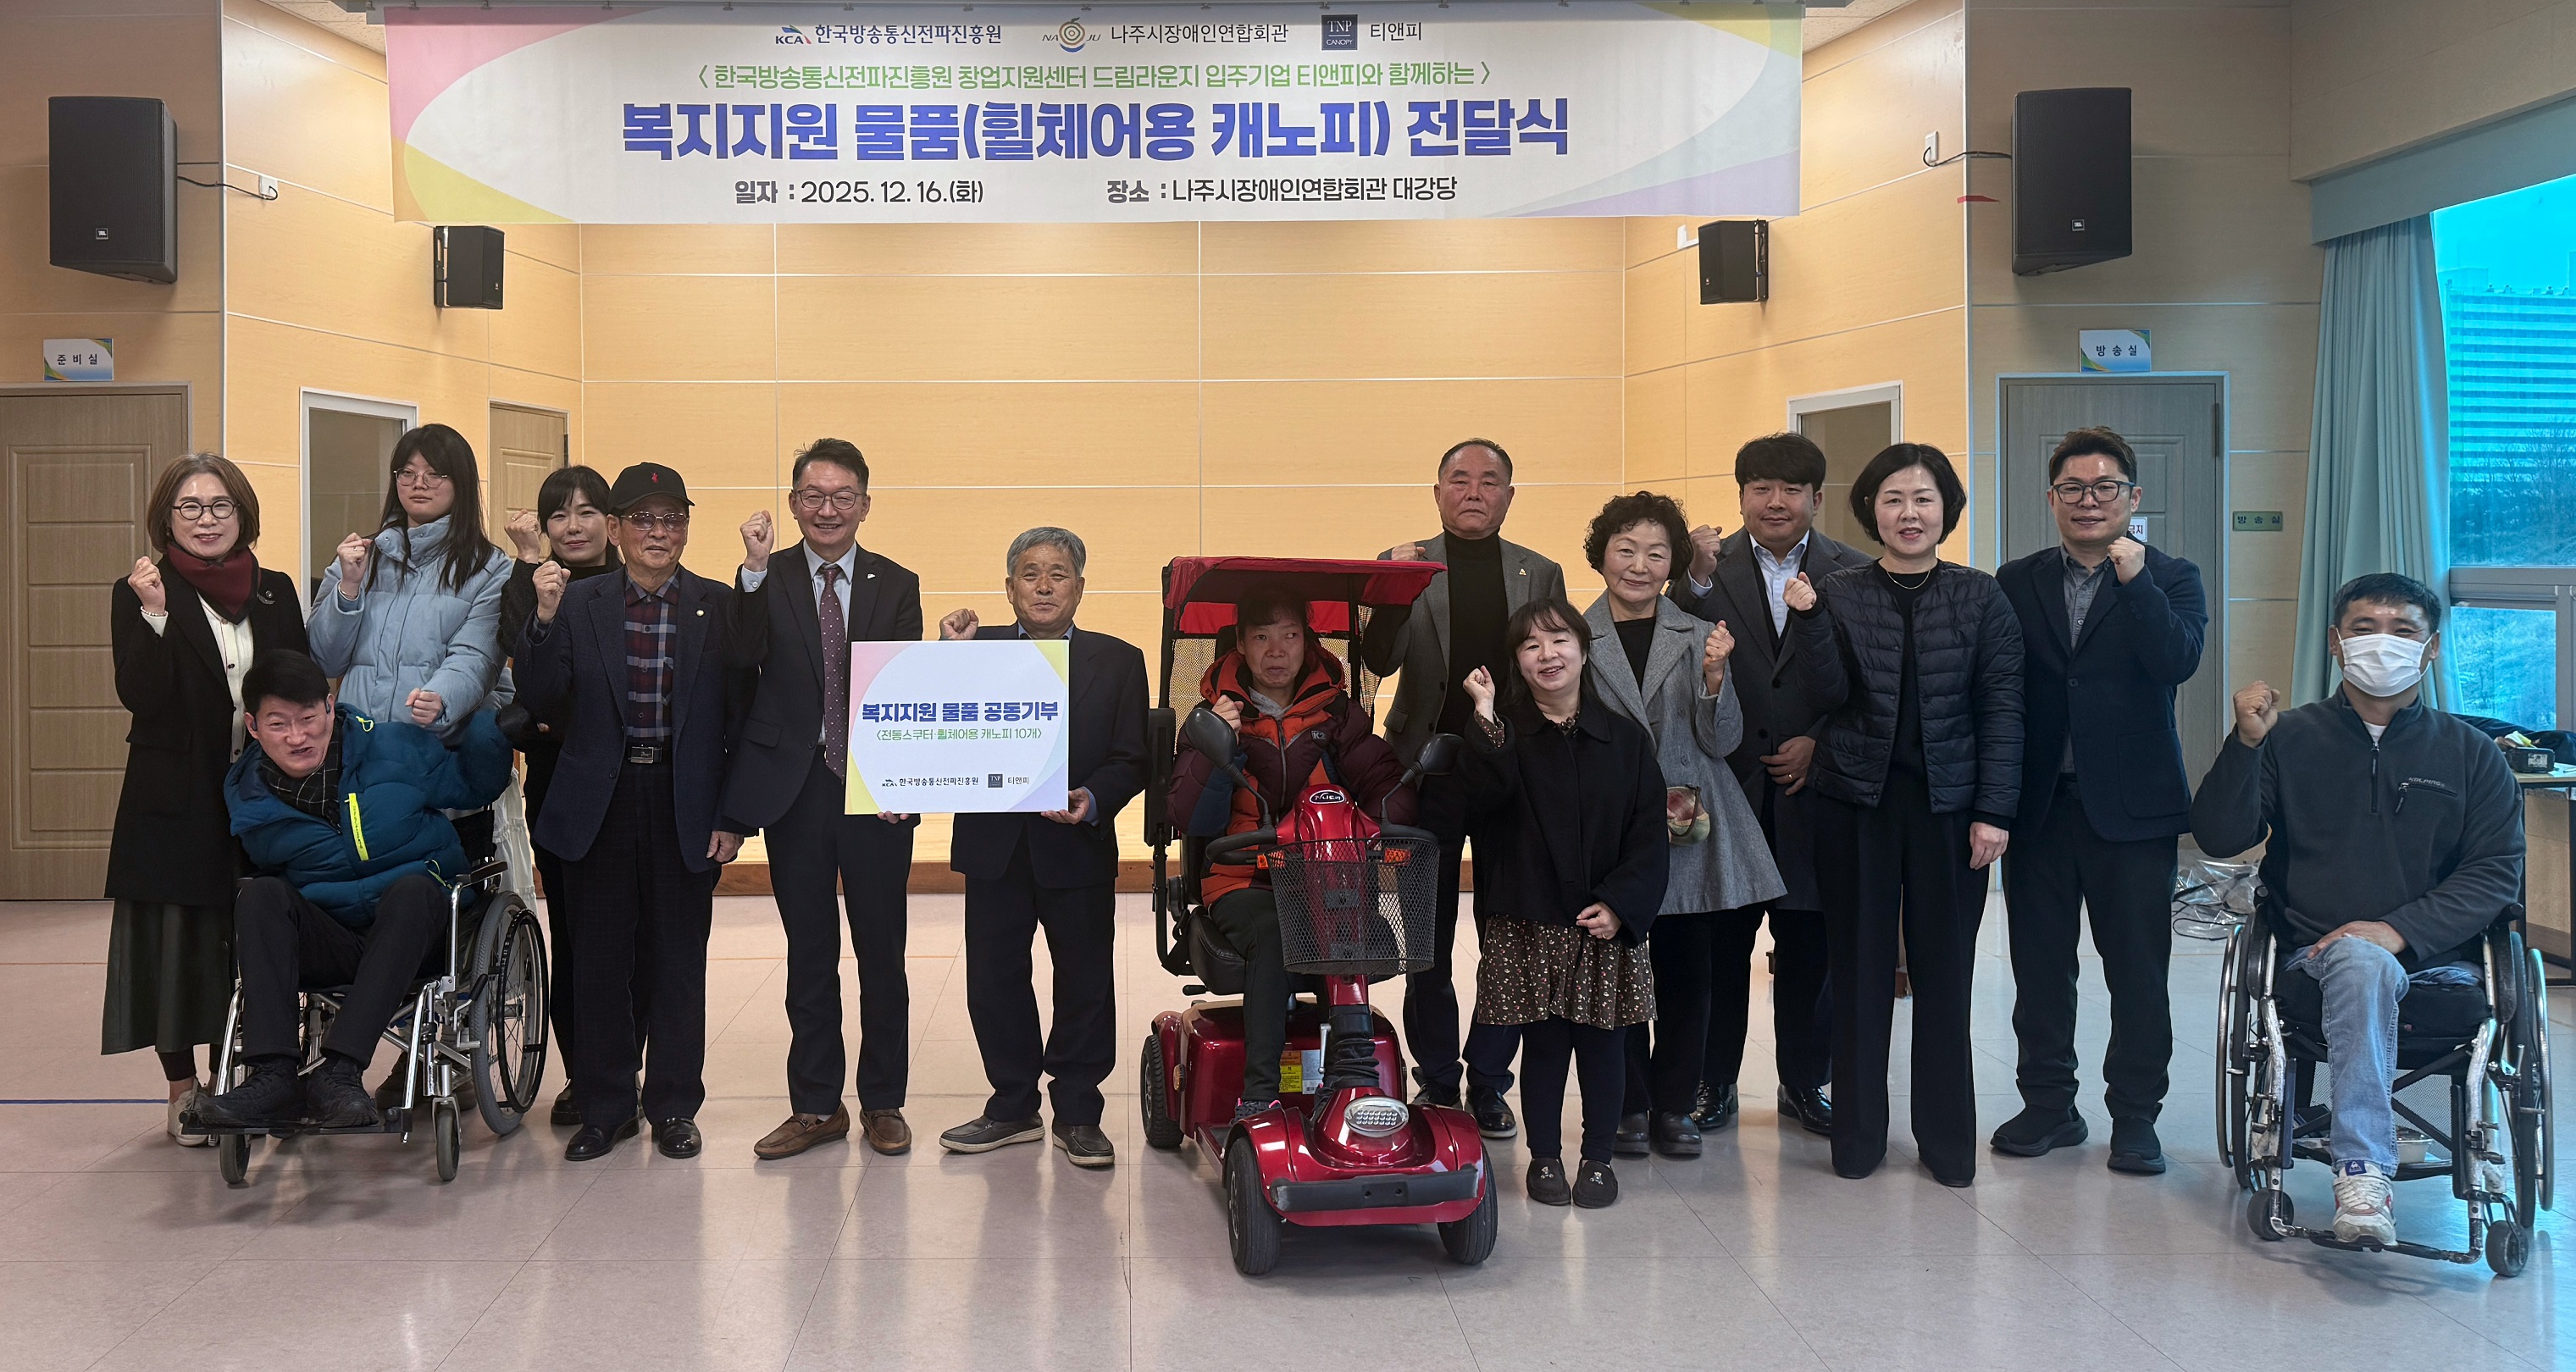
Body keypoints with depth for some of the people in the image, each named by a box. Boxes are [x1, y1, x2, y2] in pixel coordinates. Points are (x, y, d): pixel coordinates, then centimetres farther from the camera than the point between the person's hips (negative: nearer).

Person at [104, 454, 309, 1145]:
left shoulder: (275, 591, 8)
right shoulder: (137, 595, -2)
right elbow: (139, 695, -12)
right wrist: (154, 614, -23)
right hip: (174, 802, -3)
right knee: (176, 940, 3)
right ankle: (183, 1090, 15)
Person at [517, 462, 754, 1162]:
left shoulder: (720, 607, 1)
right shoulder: (578, 604, 3)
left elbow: (742, 712, -1)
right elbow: (542, 703, -3)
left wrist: (735, 814, -6)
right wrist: (544, 619, -17)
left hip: (687, 805, -1)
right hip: (601, 804, 1)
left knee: (678, 960, 7)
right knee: (600, 959, 8)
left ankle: (674, 1107, 20)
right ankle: (604, 1107, 20)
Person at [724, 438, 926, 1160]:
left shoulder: (897, 586, 4)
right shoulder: (767, 581, 2)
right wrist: (754, 571, -24)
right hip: (795, 790, 0)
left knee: (882, 953, 8)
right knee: (809, 956, 10)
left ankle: (882, 1102, 22)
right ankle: (815, 1105, 21)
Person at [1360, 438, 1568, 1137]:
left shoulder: (1541, 574, 9)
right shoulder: (1407, 565, 4)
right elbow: (1379, 660, -7)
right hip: (1429, 767, -1)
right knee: (1428, 940, 7)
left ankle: (1489, 1083, 18)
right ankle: (1436, 1083, 20)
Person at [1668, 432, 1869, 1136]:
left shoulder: (1853, 573, 2)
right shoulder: (1710, 567, 2)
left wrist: (1819, 743, -8)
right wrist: (1699, 578, -22)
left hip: (1812, 784, 0)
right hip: (1728, 784, 0)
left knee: (1810, 945, 9)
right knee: (1720, 941, 7)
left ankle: (1804, 1084, 25)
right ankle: (1712, 1084, 20)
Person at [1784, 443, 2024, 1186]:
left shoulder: (1982, 597, 3)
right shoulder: (1839, 594, 3)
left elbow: (2001, 707, -1)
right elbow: (1831, 692, -6)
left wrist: (1994, 809, -7)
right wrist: (1807, 620, -19)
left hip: (1949, 804, 0)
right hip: (1857, 800, 0)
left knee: (1944, 972, 4)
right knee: (1860, 969, 6)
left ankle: (1947, 1134, 17)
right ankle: (1858, 1131, 17)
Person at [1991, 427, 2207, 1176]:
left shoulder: (2170, 578, 3)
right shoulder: (2016, 582, 8)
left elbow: (2178, 661, -15)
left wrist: (2134, 579, -21)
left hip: (2131, 804, -2)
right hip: (2039, 802, 2)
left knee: (2138, 968, 3)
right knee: (2039, 963, 10)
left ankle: (2135, 1115, 16)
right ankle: (2048, 1102, 23)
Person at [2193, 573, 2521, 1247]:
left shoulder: (2471, 755, 13)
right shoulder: (2289, 738, 11)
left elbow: (2497, 870, 2)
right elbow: (2219, 838, 0)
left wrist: (2401, 930, -14)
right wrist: (2244, 744, -15)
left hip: (2435, 962, 1)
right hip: (2315, 960, -1)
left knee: (2368, 956, -34)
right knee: (2361, 960, -35)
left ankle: (2358, 1174, -32)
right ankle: (2364, 1170, -40)